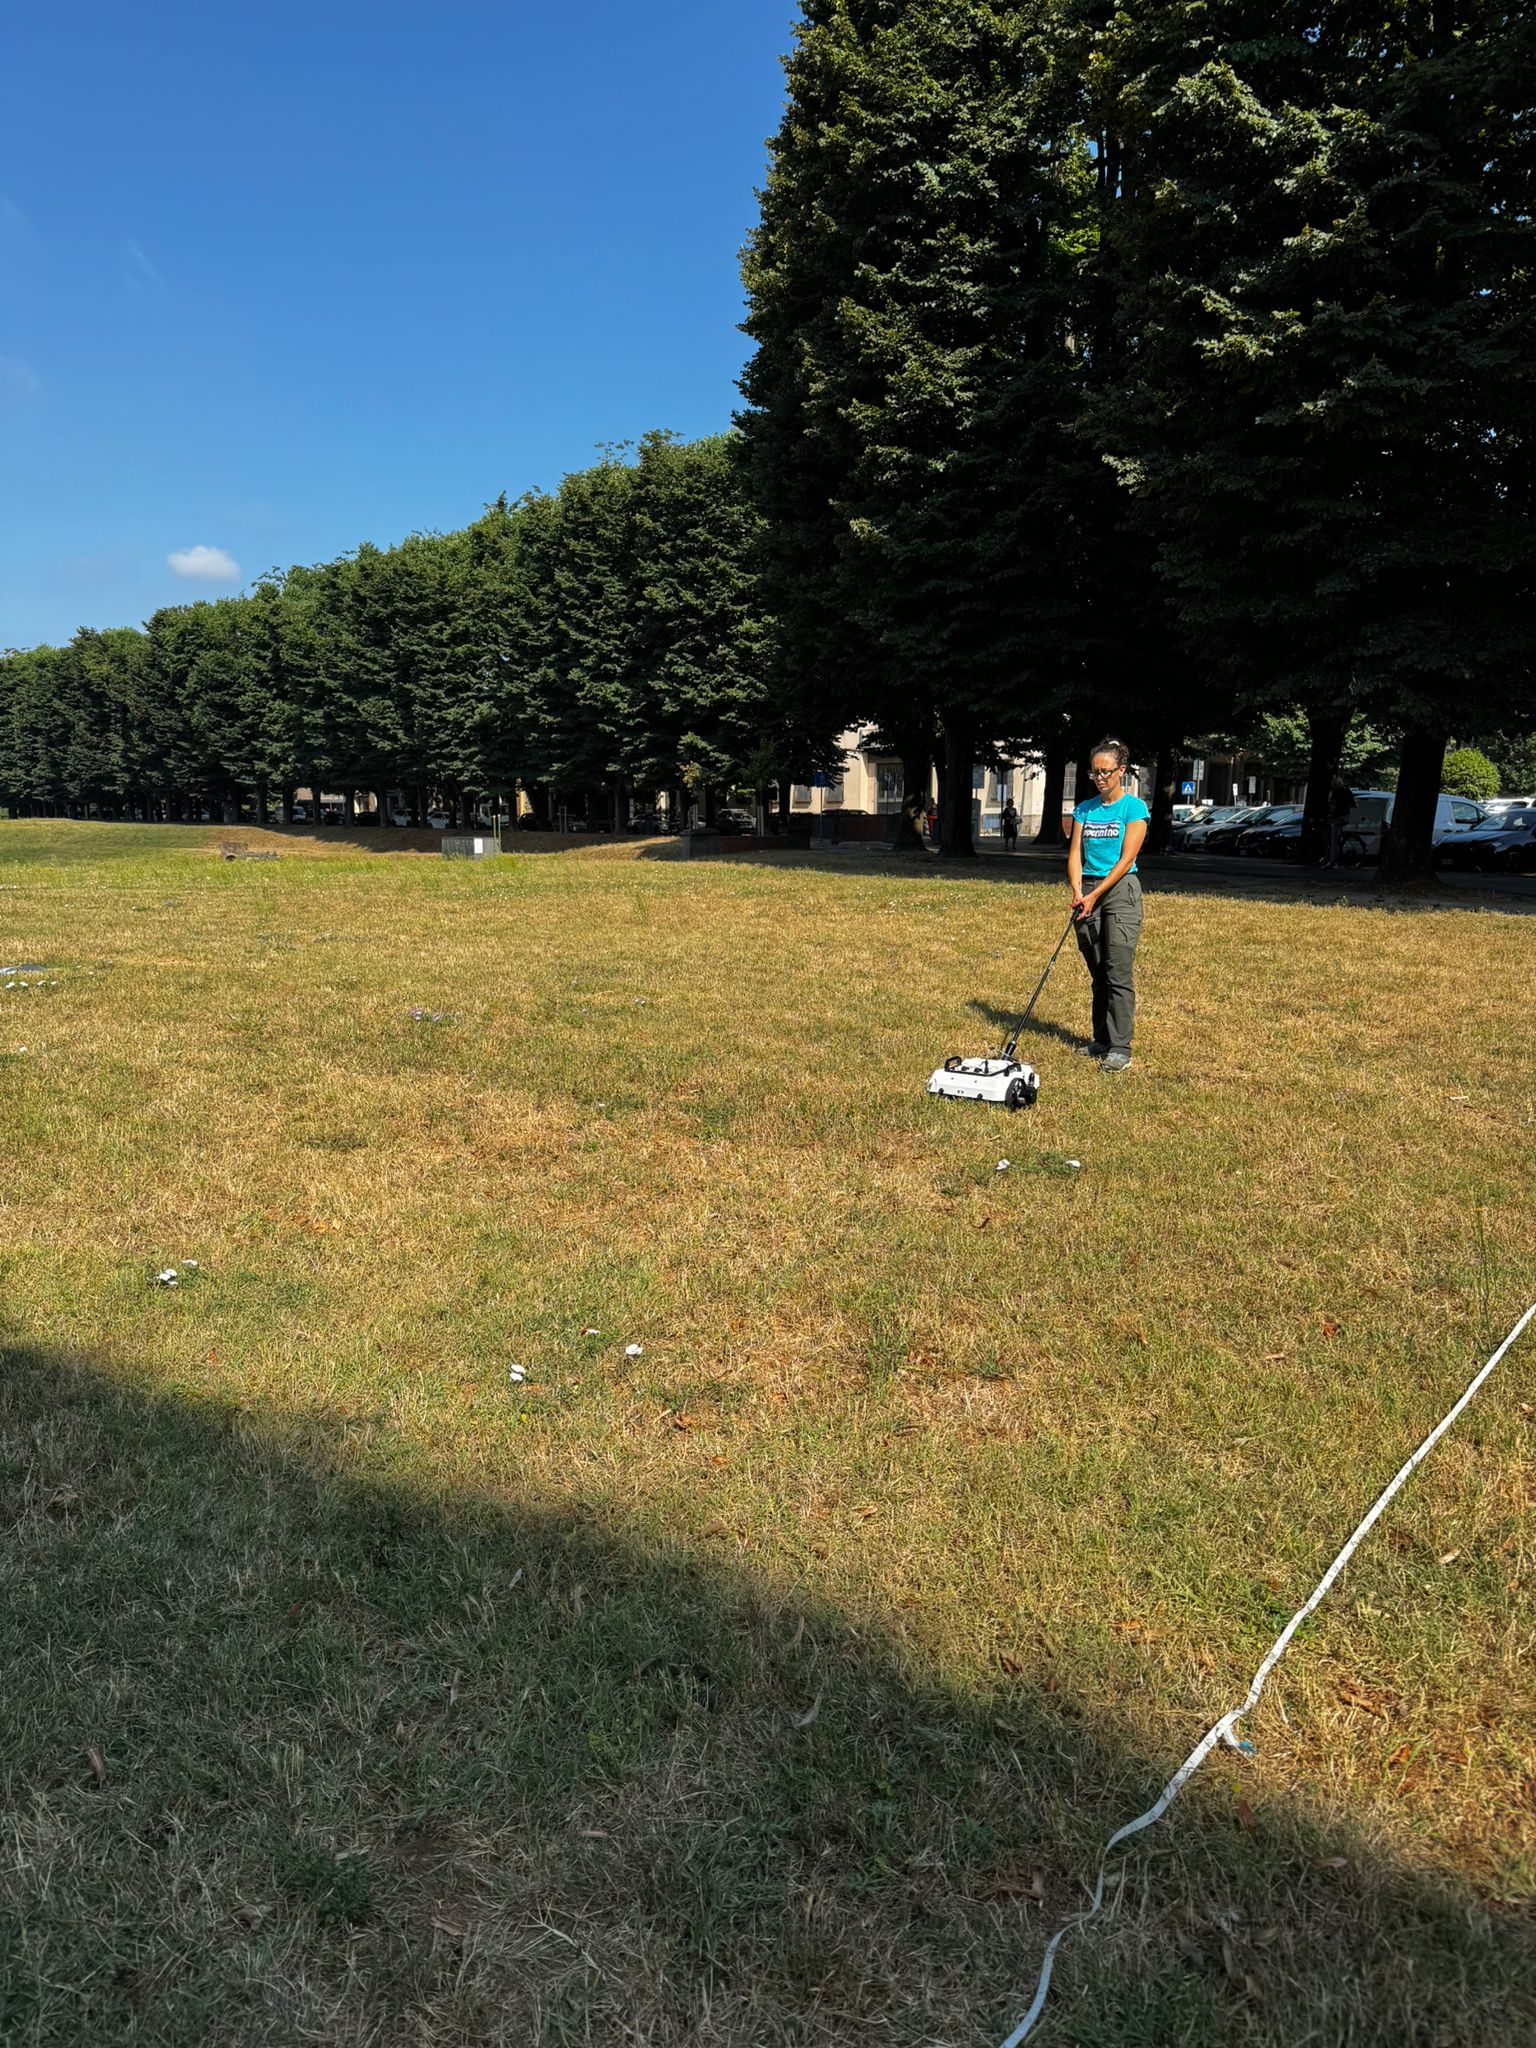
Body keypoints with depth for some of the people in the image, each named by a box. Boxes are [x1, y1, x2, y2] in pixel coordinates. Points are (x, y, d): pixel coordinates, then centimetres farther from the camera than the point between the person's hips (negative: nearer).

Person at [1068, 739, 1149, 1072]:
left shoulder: (1134, 807, -4)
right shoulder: (1084, 809, 11)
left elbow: (1126, 859, -11)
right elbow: (1075, 854, 6)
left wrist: (1095, 895, -15)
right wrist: (1078, 892, -11)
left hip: (1120, 889, -5)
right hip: (1087, 890, 5)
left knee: (1118, 972, -9)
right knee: (1097, 974, 10)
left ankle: (1119, 1048, -9)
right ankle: (1101, 1041, 17)